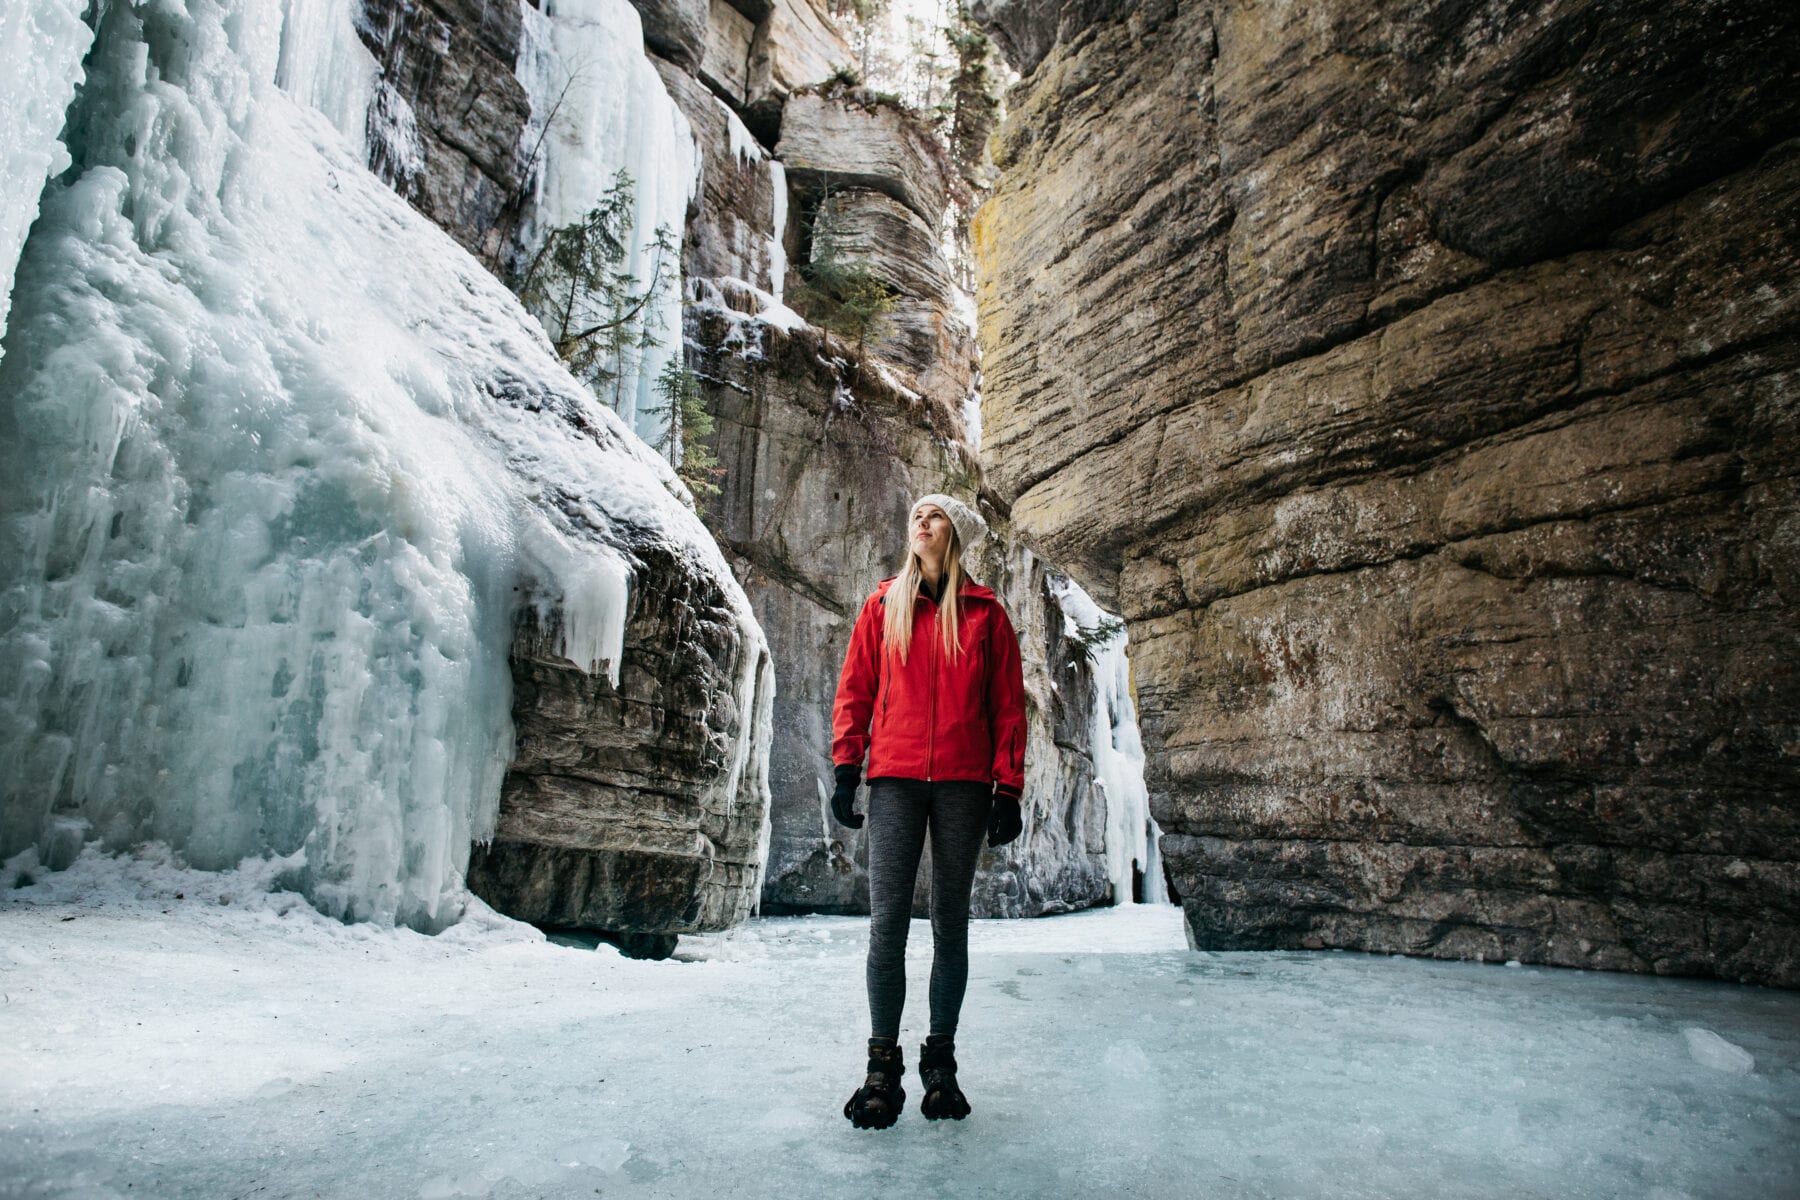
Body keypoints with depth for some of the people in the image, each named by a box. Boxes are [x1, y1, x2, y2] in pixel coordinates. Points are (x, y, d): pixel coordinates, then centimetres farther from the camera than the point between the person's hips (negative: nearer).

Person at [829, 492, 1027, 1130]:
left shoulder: (984, 612, 8)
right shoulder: (883, 605, 11)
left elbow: (1008, 704, 6)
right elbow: (854, 691, 10)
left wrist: (1008, 789, 0)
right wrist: (845, 768, 1)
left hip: (964, 782, 0)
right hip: (895, 778, 0)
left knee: (951, 923, 7)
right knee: (887, 921, -5)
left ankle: (940, 1063, 18)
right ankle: (883, 1067, 5)